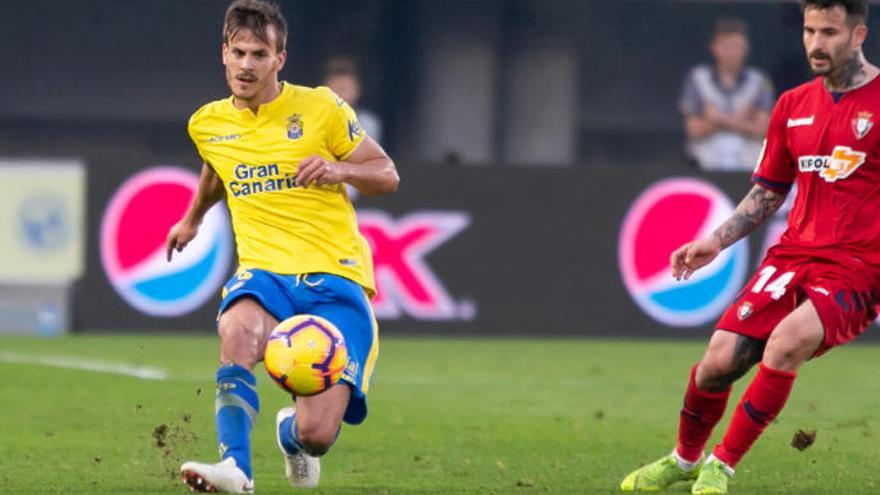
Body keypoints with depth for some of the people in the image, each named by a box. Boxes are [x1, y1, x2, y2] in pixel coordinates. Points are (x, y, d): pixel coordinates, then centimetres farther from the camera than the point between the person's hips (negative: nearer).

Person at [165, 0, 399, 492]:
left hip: (336, 274, -2)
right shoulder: (207, 124, 13)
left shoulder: (320, 107, 1)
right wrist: (192, 219, 53)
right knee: (237, 330, -39)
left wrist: (340, 169, -13)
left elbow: (388, 175, 7)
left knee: (317, 434, -14)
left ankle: (292, 433, 25)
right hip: (265, 271, 2)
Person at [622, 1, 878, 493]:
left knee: (787, 340, -31)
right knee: (719, 360, -8)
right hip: (794, 252, 5)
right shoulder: (793, 106, 12)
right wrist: (716, 241, 12)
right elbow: (768, 192, 23)